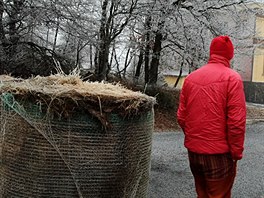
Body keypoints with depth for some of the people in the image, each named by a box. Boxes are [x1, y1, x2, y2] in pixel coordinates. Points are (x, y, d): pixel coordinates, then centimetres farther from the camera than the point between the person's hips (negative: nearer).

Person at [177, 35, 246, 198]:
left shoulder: (191, 77, 5)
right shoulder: (232, 78, -11)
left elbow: (181, 116, 6)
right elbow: (236, 121, -16)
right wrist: (236, 152, -5)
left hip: (193, 151, 6)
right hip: (219, 154, -5)